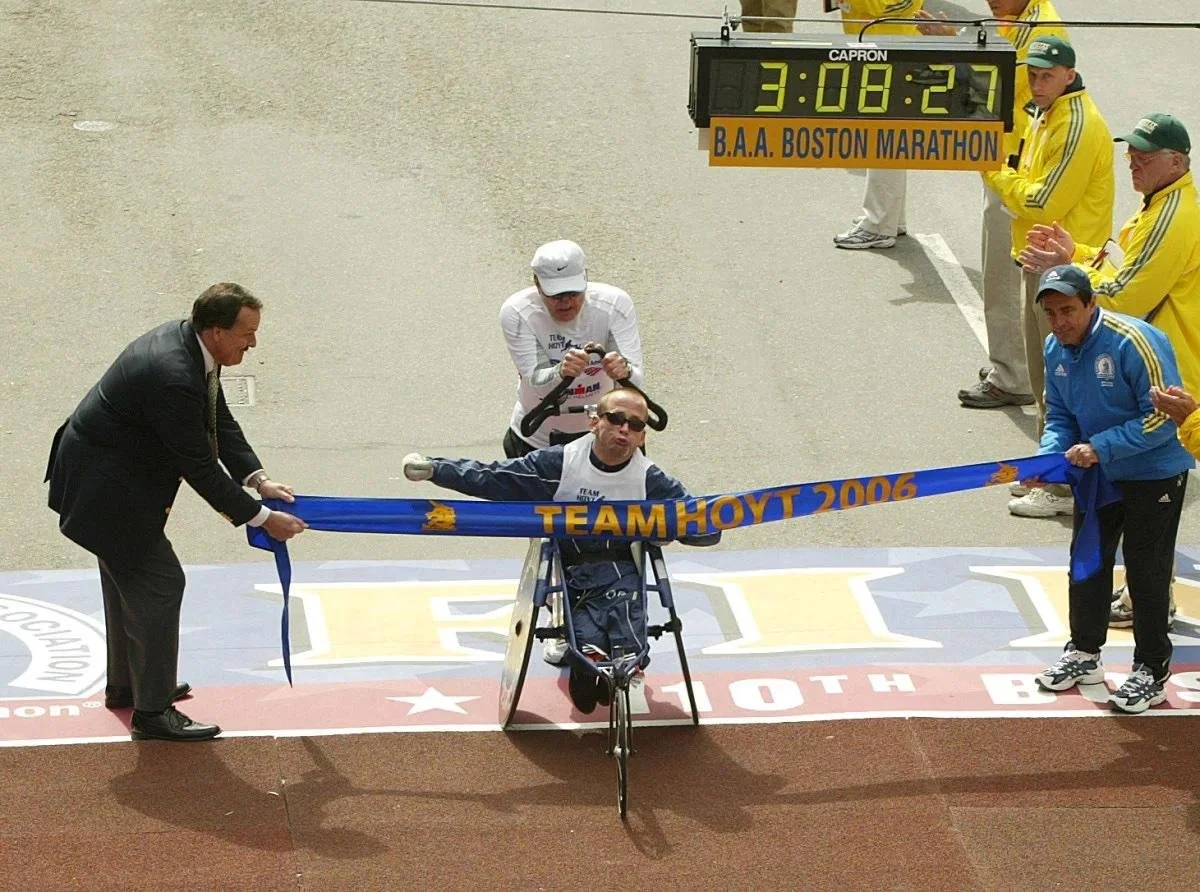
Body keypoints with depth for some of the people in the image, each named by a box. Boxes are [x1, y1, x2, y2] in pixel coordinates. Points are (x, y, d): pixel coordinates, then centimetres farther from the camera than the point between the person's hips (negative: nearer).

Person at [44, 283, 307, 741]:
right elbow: (198, 467, -26)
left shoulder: (186, 342, -4)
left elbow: (221, 424, 6)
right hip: (104, 489, -10)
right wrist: (261, 518, -18)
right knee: (159, 582, -4)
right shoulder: (173, 378, -33)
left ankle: (124, 684, 42)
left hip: (107, 474, 10)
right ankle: (152, 711, 6)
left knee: (128, 579, 24)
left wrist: (257, 478, -5)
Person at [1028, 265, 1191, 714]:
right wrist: (1047, 458, -15)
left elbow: (1163, 416, -26)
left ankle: (1151, 673, 12)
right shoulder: (1055, 349, -4)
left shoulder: (1135, 343, -28)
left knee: (1146, 571, -1)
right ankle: (1084, 653, 34)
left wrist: (1101, 448, -29)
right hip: (1096, 471, 7)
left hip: (1154, 473, -7)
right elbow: (1059, 416, 5)